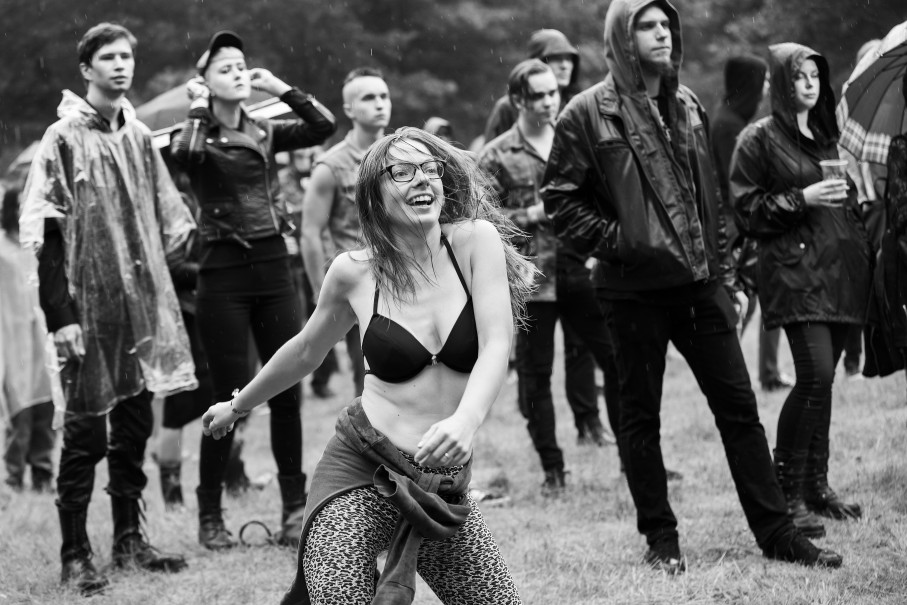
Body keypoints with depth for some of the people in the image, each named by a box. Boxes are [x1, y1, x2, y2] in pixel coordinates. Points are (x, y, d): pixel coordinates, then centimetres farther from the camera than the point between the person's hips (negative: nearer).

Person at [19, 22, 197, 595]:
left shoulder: (139, 137, 10)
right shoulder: (64, 139, -6)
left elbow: (169, 220, 18)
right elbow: (45, 234, -10)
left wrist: (158, 286, 9)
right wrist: (61, 316, -16)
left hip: (143, 305, 5)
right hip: (90, 308, -5)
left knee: (135, 426, 10)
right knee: (85, 432, -2)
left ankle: (130, 540, 20)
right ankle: (75, 553, 4)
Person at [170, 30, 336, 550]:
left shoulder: (265, 133, 10)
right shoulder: (199, 137, -2)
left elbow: (324, 126, -3)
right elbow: (184, 155, -26)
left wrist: (280, 87, -2)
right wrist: (198, 109, -11)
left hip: (274, 264, 4)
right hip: (225, 270, -4)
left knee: (288, 392, 3)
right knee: (231, 397, -3)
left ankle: (295, 510, 9)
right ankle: (211, 516, 8)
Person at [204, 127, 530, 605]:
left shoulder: (475, 240, -1)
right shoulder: (353, 273, 1)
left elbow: (495, 348, -11)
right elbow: (305, 352, 20)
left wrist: (465, 420, -30)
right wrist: (237, 406, 32)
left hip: (446, 484, 2)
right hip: (361, 471, -1)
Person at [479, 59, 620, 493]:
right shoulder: (496, 158, -3)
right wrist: (533, 215, -16)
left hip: (584, 272, 3)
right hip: (531, 279, -3)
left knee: (620, 361, 1)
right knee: (534, 375, 3)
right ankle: (552, 469, 14)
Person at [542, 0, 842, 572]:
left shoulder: (687, 106, 12)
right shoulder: (589, 114, -6)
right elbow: (561, 198, -6)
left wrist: (724, 271, 13)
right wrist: (614, 240, -13)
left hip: (699, 283, 5)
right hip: (635, 287, -5)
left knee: (739, 406, 4)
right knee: (641, 415, 5)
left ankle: (776, 530, 9)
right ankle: (661, 539, 15)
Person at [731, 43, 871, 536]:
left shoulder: (828, 134, 20)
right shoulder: (759, 139, -1)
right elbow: (746, 210, -5)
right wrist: (802, 199, -14)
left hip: (842, 268, 7)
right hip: (794, 269, -7)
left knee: (822, 380, 7)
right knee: (815, 376, -17)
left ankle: (816, 486, 14)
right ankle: (785, 492, -11)